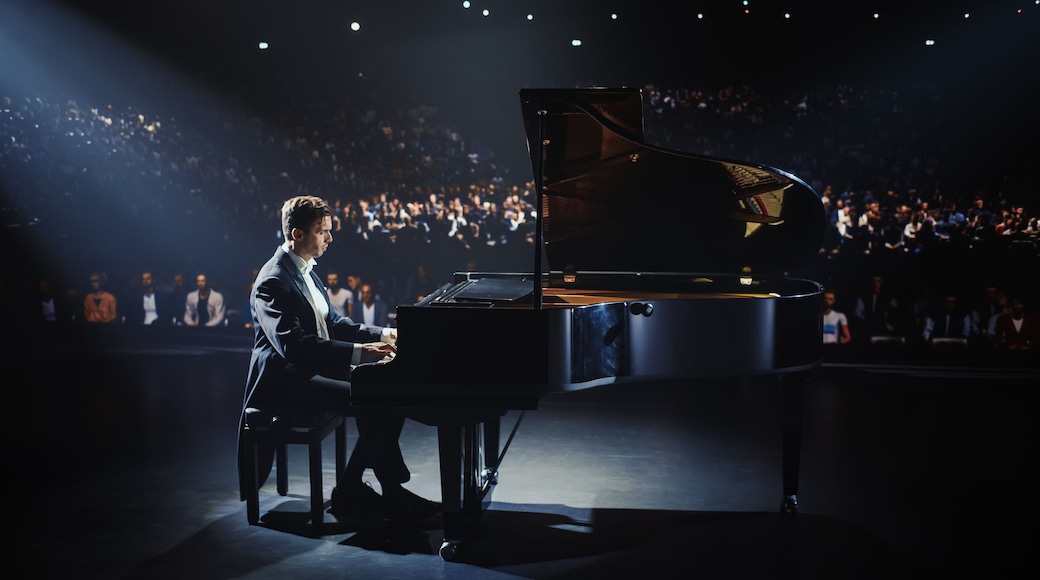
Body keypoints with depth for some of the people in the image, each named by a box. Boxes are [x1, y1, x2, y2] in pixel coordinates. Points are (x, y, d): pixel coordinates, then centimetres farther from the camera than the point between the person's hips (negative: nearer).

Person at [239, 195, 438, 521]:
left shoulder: (305, 271, 14)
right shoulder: (273, 282, -17)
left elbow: (333, 323, 20)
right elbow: (293, 344, -28)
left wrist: (383, 335, 5)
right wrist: (359, 352, -33)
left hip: (316, 368, 10)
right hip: (287, 379, -10)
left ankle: (350, 492, -2)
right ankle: (395, 496, -12)